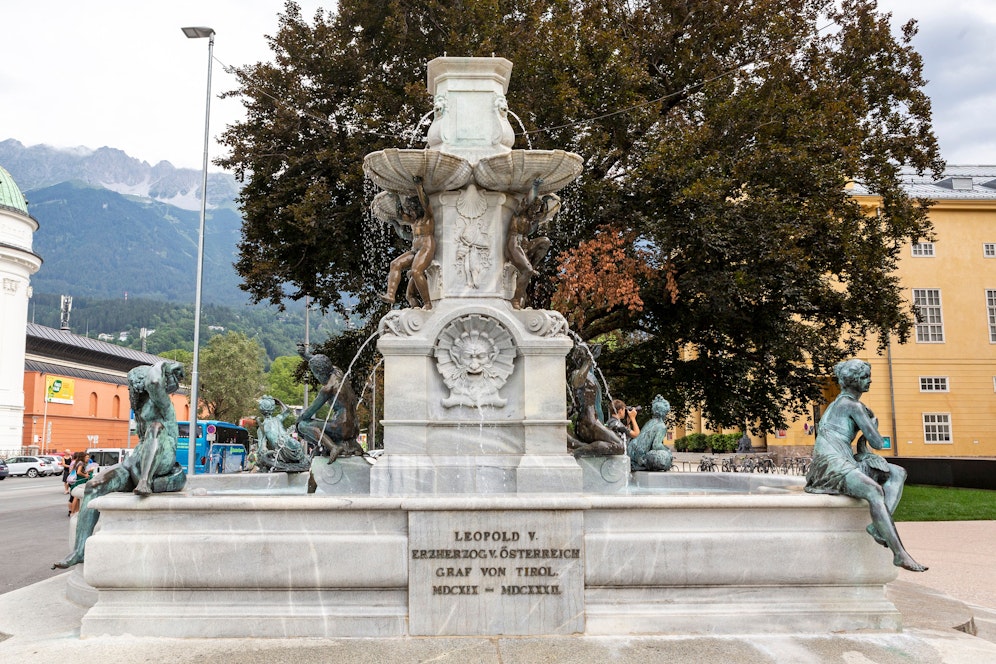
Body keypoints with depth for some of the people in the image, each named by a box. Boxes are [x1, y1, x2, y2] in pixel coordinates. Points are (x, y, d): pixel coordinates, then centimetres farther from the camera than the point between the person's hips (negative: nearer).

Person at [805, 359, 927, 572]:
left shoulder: (839, 404, 23)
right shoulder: (854, 406, -6)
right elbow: (877, 443, -7)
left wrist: (862, 445, 9)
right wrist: (873, 425, 14)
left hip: (845, 463, 10)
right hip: (832, 465, -10)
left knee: (897, 474, 4)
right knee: (875, 490, -34)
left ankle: (878, 525, -15)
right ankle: (900, 554, -37)